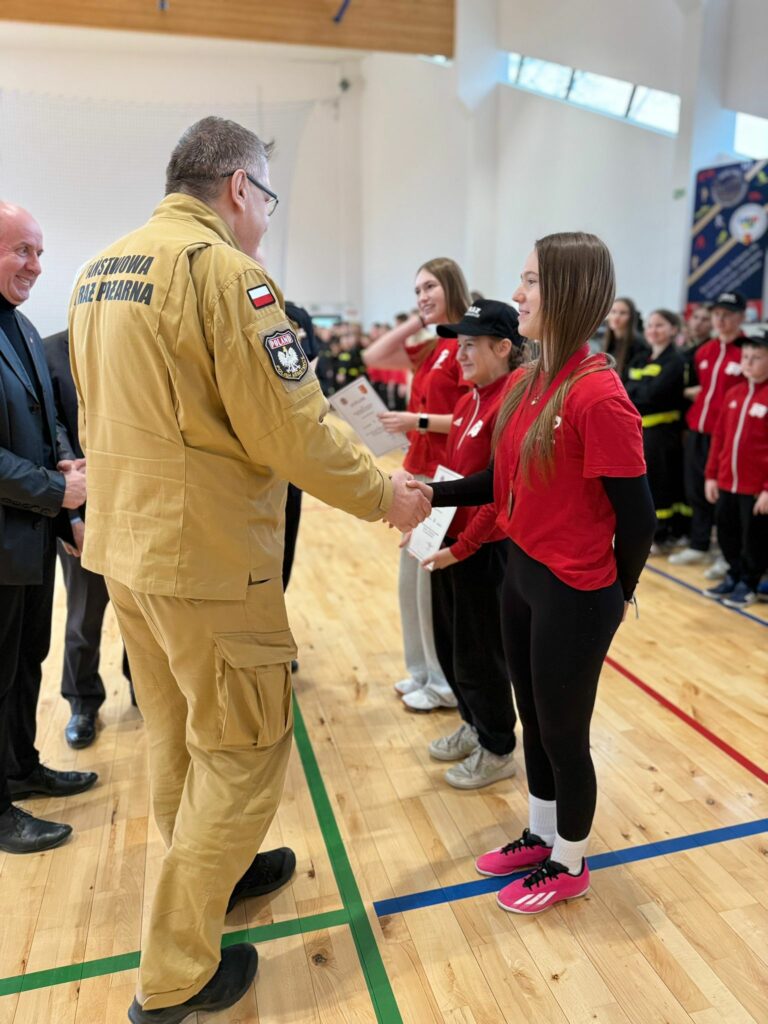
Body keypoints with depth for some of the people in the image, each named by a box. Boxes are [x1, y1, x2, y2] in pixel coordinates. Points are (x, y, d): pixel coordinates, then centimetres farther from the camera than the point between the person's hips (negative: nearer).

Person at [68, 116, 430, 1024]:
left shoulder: (100, 271, 12)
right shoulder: (223, 268, -15)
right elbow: (291, 434, -19)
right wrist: (383, 496, -5)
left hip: (124, 543, 9)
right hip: (206, 555, -9)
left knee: (176, 731, 22)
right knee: (243, 748, 6)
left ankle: (206, 872, 44)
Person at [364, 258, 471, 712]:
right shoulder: (428, 349, 13)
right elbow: (373, 357, 11)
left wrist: (419, 420, -22)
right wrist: (416, 321, 7)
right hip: (418, 471, 9)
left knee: (435, 581, 1)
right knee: (412, 578, 15)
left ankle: (445, 683, 18)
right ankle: (422, 671, 31)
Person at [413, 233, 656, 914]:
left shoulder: (597, 395, -21)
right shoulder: (525, 382, 4)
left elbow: (637, 514, -16)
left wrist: (619, 593, -3)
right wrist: (431, 493, -6)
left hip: (574, 594, -7)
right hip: (521, 574, 8)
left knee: (563, 733, 11)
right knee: (534, 721, 22)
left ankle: (569, 866, 37)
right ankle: (541, 836, 46)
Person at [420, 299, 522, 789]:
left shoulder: (511, 403, -19)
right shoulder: (469, 400, 10)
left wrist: (462, 546, -19)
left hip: (483, 548, -9)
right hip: (449, 541, 9)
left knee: (479, 654, 7)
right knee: (450, 642, 20)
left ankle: (498, 751, 28)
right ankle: (474, 725, 41)